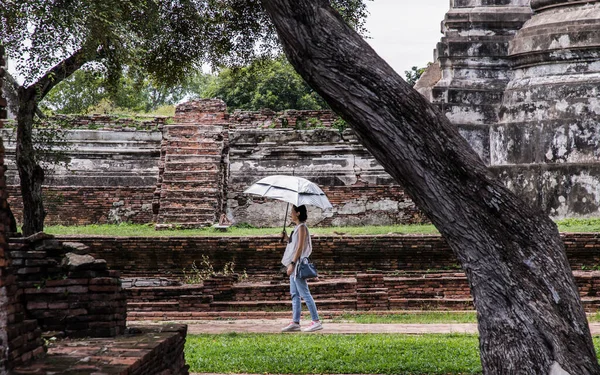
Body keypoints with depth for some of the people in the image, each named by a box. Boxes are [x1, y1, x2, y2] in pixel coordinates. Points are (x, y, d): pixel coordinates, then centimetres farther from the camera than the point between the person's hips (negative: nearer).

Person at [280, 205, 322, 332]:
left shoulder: (302, 227, -11)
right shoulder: (297, 227, 16)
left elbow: (300, 247, -18)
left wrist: (292, 263, -21)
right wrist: (286, 238, 7)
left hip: (298, 263, -10)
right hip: (294, 265, 10)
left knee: (304, 293, -9)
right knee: (294, 294, 9)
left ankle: (316, 321, -9)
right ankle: (295, 322, 11)